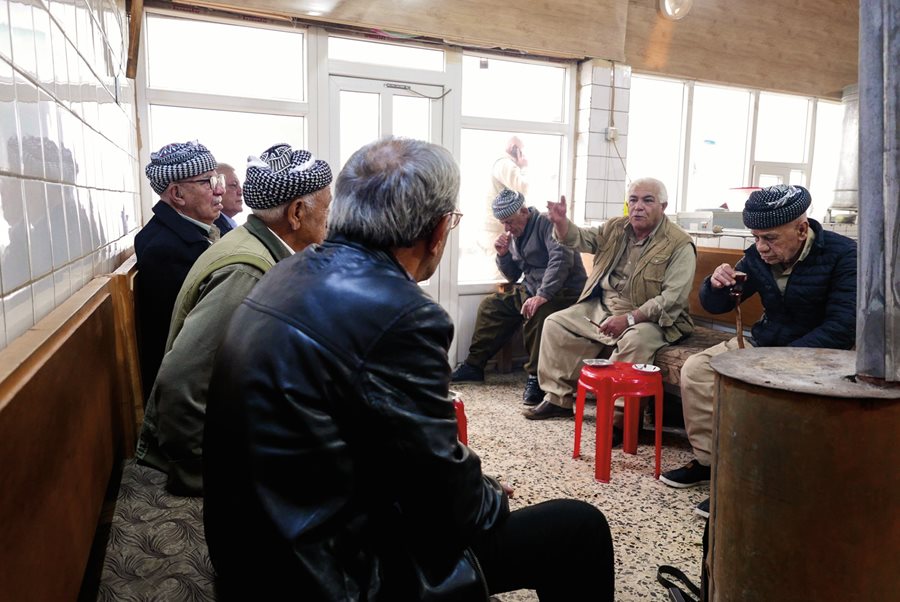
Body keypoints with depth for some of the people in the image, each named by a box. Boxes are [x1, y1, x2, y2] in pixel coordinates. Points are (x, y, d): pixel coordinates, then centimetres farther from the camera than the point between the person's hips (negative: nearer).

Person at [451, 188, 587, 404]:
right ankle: (474, 365, 12)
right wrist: (503, 255, -1)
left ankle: (536, 376, -22)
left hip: (565, 291, -9)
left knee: (537, 313, -37)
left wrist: (543, 295, -38)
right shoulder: (515, 235, 13)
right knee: (491, 305, 4)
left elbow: (561, 259, -30)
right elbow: (513, 276, 19)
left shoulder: (546, 224, -13)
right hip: (532, 290, 9)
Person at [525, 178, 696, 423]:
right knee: (555, 323, -1)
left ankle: (621, 416, -24)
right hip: (601, 308, 7)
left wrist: (629, 318, -29)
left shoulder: (679, 245, -13)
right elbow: (579, 239, 11)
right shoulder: (615, 228, 6)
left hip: (647, 318, -6)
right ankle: (558, 398, 7)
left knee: (635, 340, -37)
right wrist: (561, 222, -12)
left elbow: (672, 299, -20)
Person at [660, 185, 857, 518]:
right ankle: (709, 460, -1)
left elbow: (841, 328, -24)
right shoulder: (757, 256, -2)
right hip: (762, 343, 6)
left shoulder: (843, 255, -16)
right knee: (695, 368, -10)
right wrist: (716, 284, -17)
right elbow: (716, 306, 7)